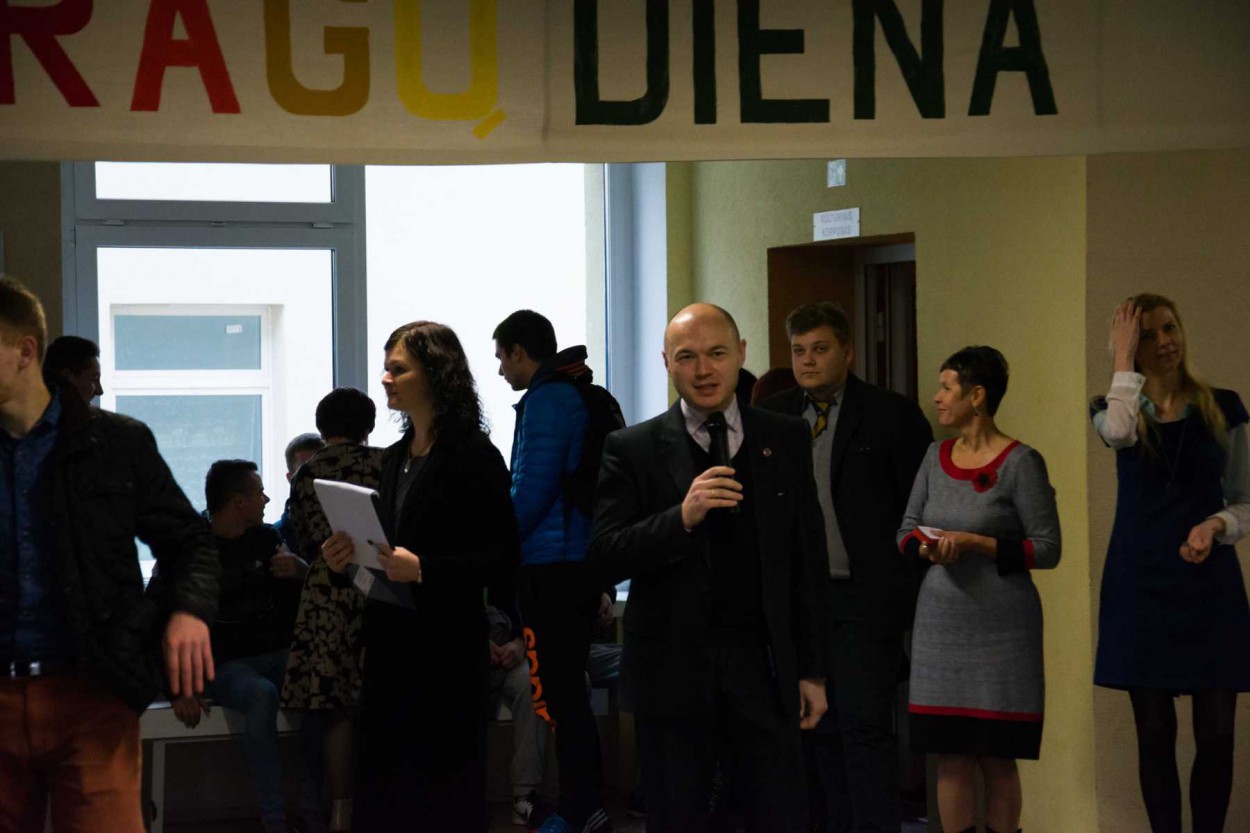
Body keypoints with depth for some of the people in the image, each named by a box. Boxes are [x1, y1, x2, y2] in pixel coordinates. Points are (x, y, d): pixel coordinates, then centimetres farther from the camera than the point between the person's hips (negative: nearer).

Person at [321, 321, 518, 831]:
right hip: (389, 644, 7)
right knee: (382, 788, 7)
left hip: (446, 648, -7)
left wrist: (422, 568, -23)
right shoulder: (394, 459, 14)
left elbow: (503, 558, -13)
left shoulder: (474, 457, -8)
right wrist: (344, 562, -1)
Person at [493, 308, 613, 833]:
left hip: (551, 567, -10)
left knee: (558, 692, -7)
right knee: (569, 690, 15)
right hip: (584, 561, 10)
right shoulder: (584, 396, 16)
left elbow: (532, 489, -18)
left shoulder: (546, 400, -12)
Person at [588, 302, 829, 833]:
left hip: (763, 664, 1)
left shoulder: (786, 439, 7)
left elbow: (808, 563, 9)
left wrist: (811, 670, 6)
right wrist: (682, 518, -22)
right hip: (672, 667, -1)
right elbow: (605, 556, -7)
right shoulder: (632, 450, 1)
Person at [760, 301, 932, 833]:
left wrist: (906, 587, -7)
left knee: (865, 725, -9)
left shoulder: (891, 416, -1)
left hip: (863, 596, -4)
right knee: (816, 729, 8)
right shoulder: (773, 417, 11)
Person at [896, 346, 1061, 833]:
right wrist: (928, 548, -8)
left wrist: (975, 543, -18)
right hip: (941, 623, 5)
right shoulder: (936, 457, 9)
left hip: (1000, 627, -5)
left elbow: (1046, 550, -9)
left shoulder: (1021, 463, -8)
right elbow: (906, 532, 14)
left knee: (997, 760, 2)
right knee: (950, 757, 5)